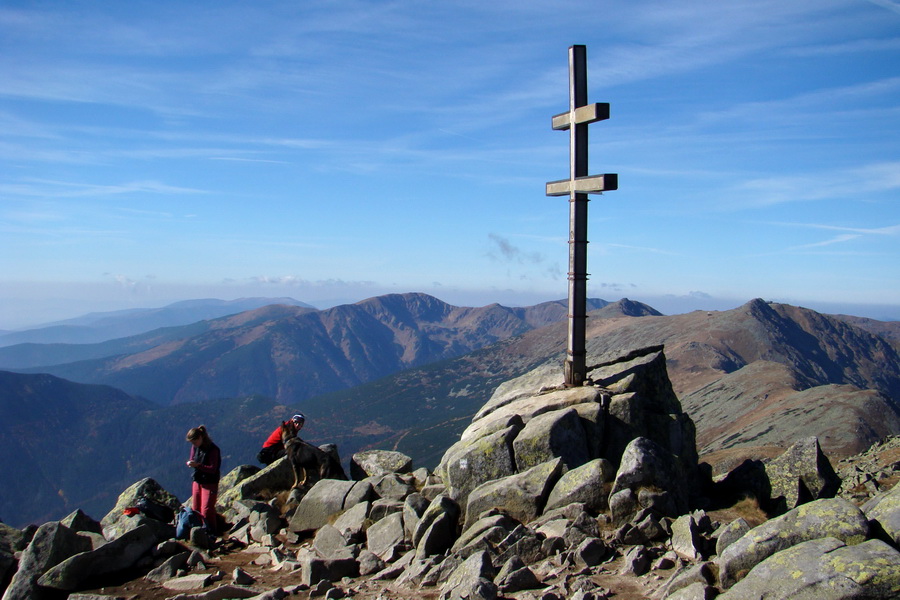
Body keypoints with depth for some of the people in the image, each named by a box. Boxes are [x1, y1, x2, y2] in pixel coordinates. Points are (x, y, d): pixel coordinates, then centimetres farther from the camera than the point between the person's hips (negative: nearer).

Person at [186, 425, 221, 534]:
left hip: (210, 483, -7)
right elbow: (192, 460, 14)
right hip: (197, 481, 7)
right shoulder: (195, 447, 3)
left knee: (206, 510, -9)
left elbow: (213, 469, -18)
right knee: (195, 509, 13)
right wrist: (190, 463, -10)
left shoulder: (213, 449, -18)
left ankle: (211, 532, 1)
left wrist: (198, 465, -29)